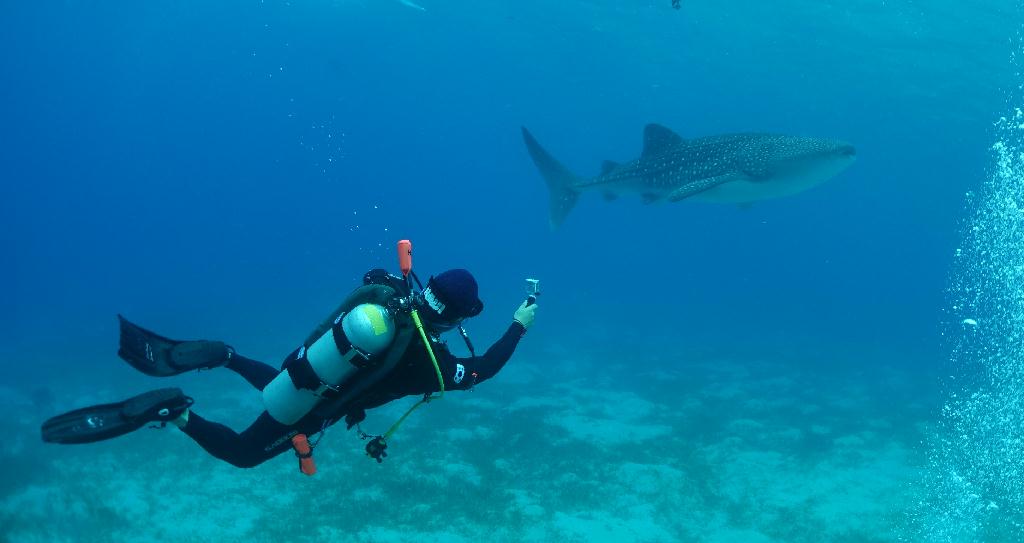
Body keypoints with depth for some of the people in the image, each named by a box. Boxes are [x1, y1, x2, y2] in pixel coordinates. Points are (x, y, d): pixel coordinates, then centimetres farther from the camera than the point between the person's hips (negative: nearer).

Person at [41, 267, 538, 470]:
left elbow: (372, 273, 14)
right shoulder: (427, 362, -23)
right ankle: (173, 412, -5)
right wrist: (518, 327, -1)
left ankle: (216, 356, 20)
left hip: (296, 366, 6)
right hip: (302, 417, -5)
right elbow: (482, 370, -7)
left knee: (277, 384, 42)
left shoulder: (391, 288, -10)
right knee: (240, 451, 18)